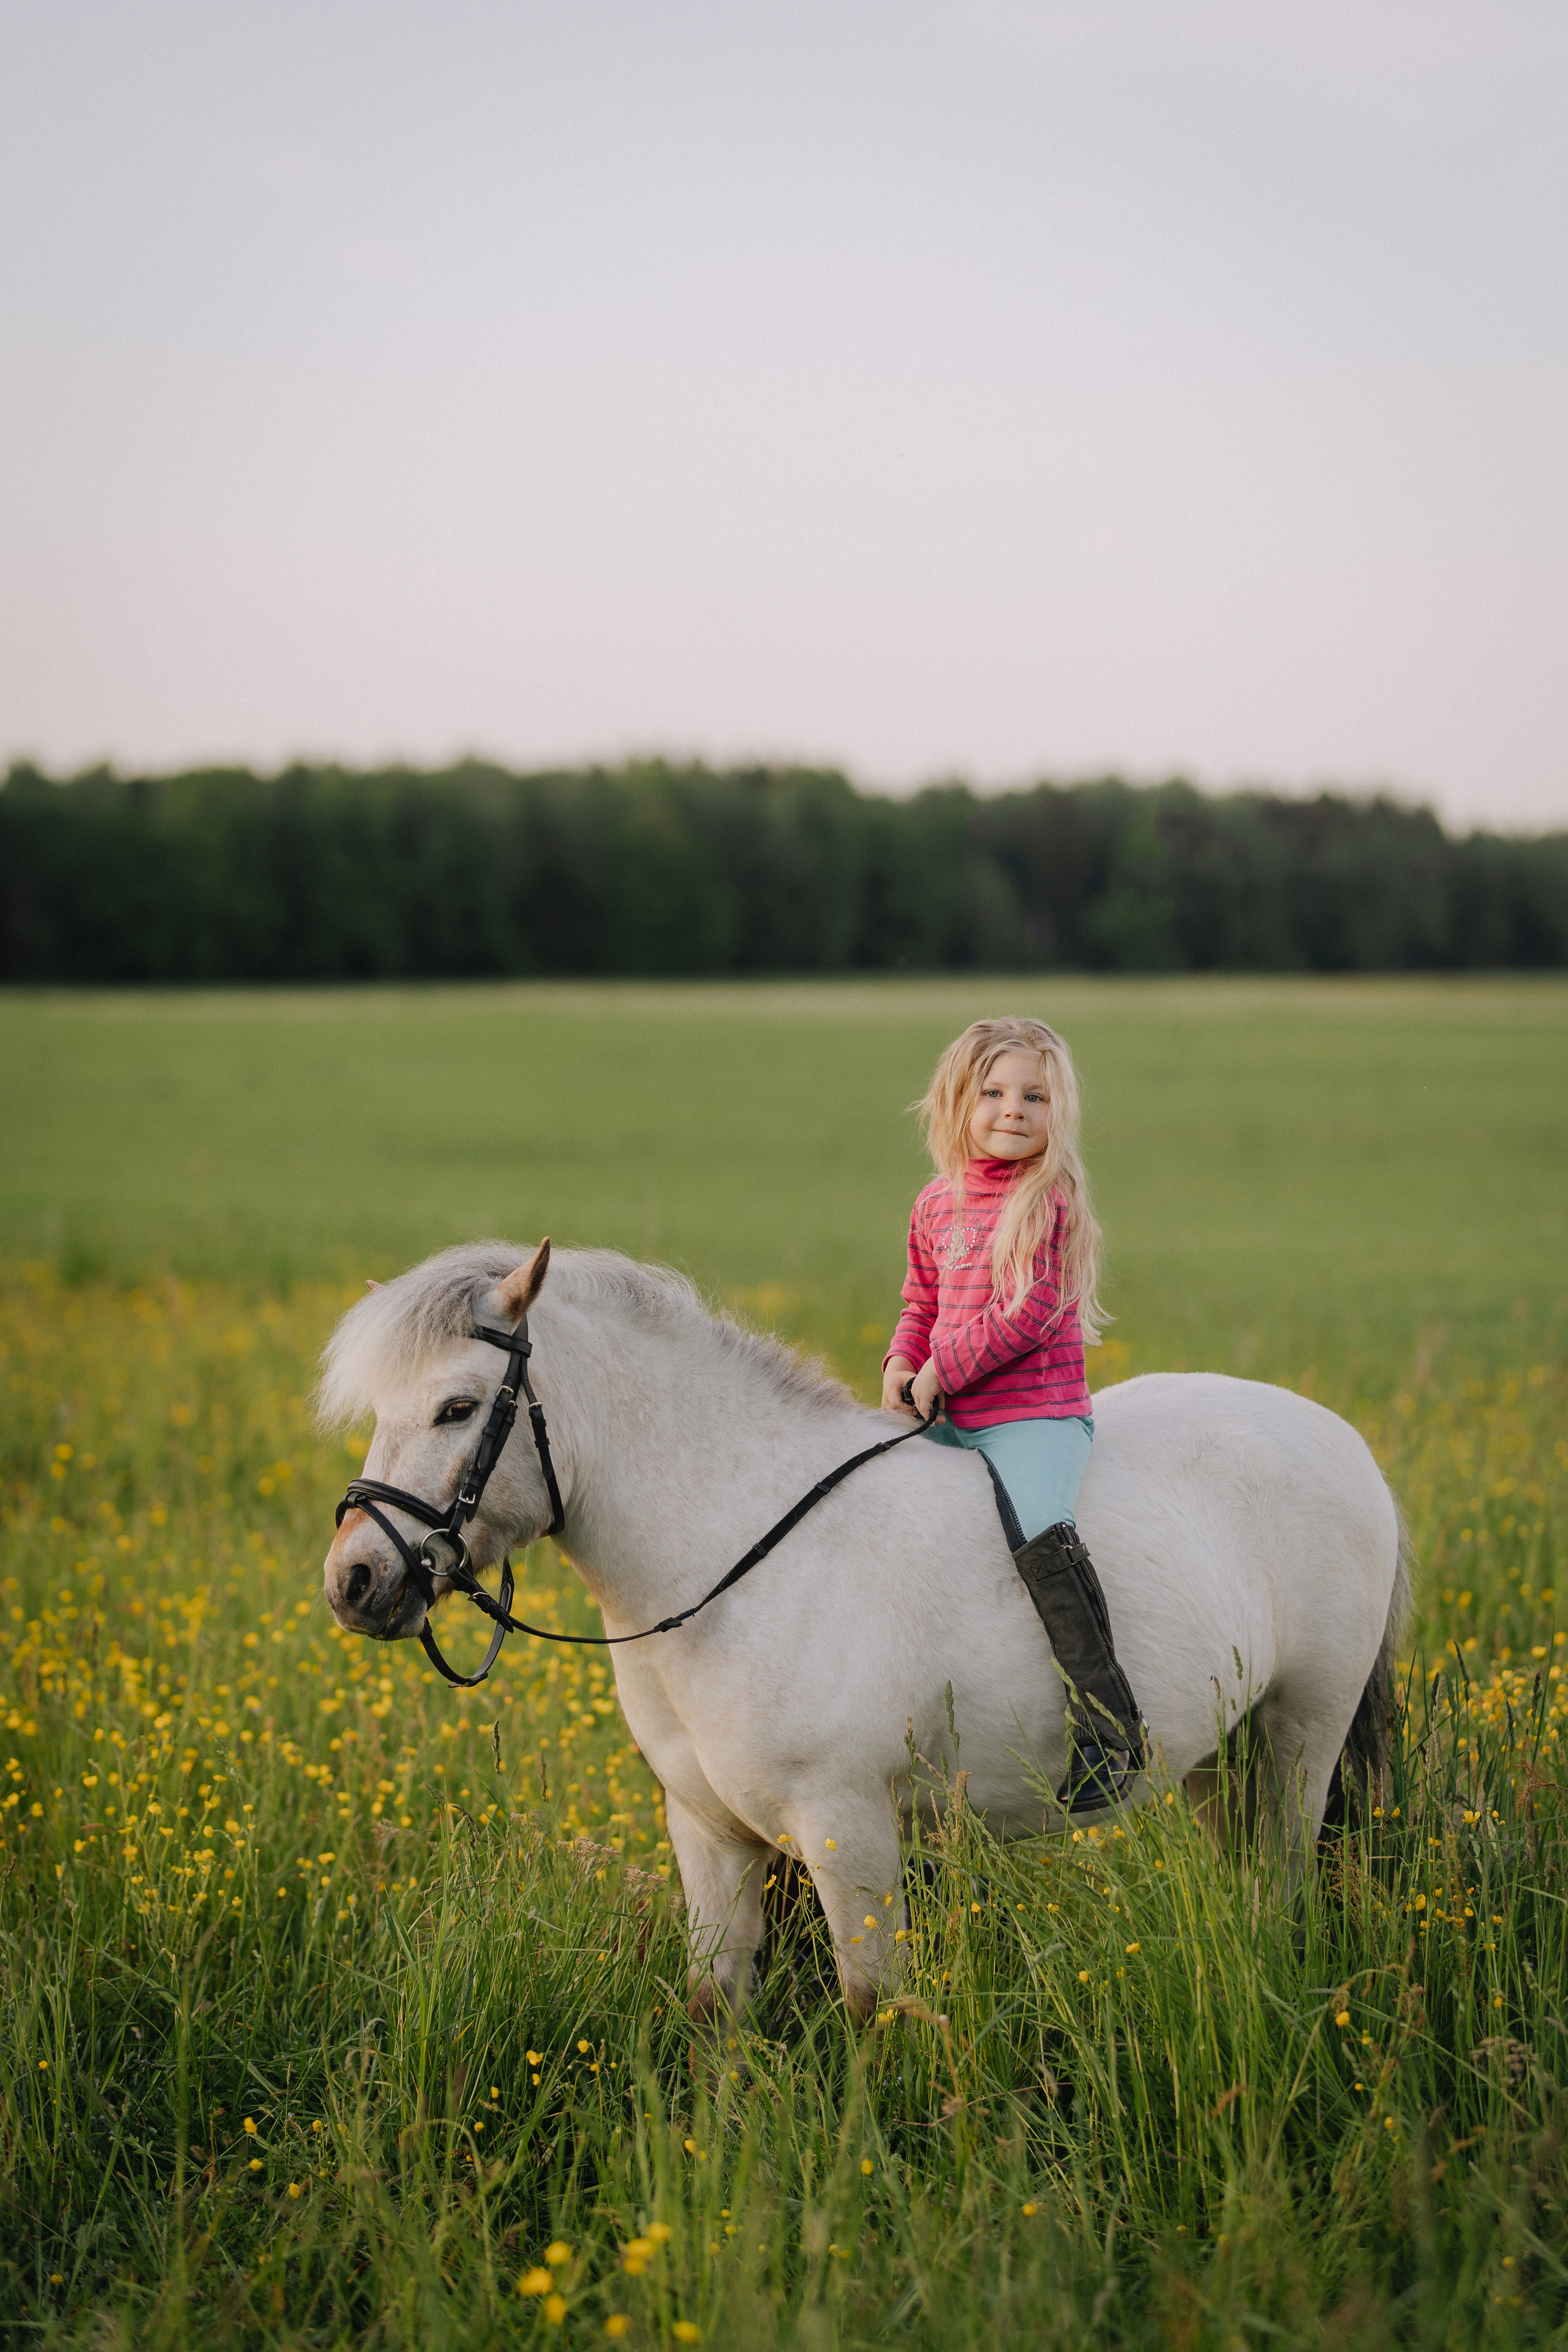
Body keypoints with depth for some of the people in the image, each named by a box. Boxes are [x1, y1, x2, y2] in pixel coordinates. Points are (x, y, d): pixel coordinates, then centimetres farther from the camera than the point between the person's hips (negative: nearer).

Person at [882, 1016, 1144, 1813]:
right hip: (951, 1419, 8)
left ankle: (1110, 1725, -26)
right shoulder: (937, 1203, 13)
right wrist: (901, 1362, 3)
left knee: (1039, 1533, -28)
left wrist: (944, 1370, -13)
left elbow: (1031, 1311, -15)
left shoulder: (1052, 1199, -8)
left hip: (1036, 1415, -8)